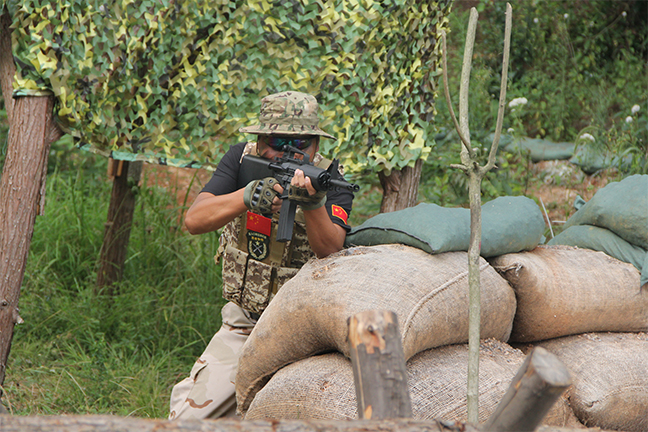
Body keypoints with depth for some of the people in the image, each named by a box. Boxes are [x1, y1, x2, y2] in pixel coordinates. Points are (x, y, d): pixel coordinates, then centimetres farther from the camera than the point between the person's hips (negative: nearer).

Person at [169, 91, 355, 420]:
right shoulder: (242, 159, -6)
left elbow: (328, 250, -28)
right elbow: (194, 220, -18)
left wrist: (312, 204, -47)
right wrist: (247, 196, -35)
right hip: (242, 324, 2)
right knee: (192, 414, -6)